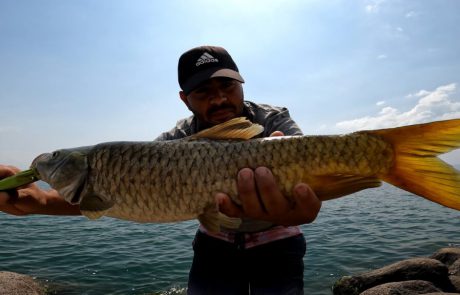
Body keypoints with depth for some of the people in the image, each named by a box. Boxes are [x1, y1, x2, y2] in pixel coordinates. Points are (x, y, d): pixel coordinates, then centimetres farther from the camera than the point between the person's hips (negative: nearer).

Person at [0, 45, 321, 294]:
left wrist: (296, 208, -64)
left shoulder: (275, 120, -22)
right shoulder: (179, 139, -16)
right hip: (216, 244, 1)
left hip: (275, 245, 0)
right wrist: (43, 200, -43)